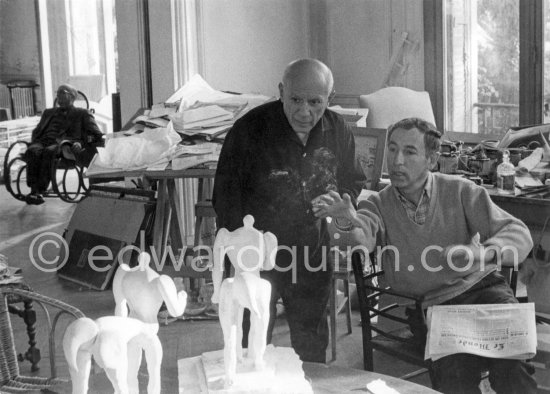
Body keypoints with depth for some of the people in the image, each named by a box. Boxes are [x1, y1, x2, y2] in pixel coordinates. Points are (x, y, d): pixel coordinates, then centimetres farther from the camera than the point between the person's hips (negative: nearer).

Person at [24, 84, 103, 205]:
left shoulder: (81, 113, 22)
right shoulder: (48, 112, 36)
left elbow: (95, 133, 11)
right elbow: (36, 131, 35)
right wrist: (34, 142, 10)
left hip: (62, 144, -4)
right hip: (42, 142, 4)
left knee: (48, 151, -39)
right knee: (32, 151, -34)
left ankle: (41, 191, -42)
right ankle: (34, 190, -42)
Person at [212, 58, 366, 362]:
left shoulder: (337, 130, -2)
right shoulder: (249, 130, -16)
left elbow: (353, 182, 15)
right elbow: (226, 197, -11)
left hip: (313, 252, 4)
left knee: (312, 344, 17)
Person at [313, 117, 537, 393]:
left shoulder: (460, 191, 1)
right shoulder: (379, 204, 3)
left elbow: (518, 234, -4)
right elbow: (364, 235, -19)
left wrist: (485, 253, -26)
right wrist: (349, 220, -45)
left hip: (481, 288, 0)